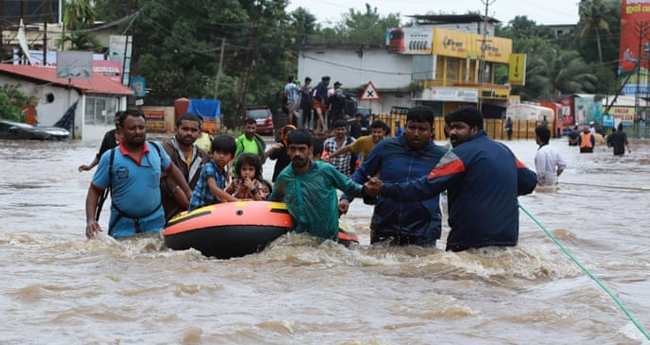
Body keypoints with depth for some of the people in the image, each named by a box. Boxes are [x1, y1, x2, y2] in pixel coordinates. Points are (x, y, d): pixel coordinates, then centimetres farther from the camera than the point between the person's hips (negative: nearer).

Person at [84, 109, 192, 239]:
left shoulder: (156, 149, 2)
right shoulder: (110, 158, -7)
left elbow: (171, 169, 21)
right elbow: (94, 191, -4)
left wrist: (188, 192, 16)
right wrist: (90, 220, -16)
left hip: (155, 224, 2)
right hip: (122, 227, -2)